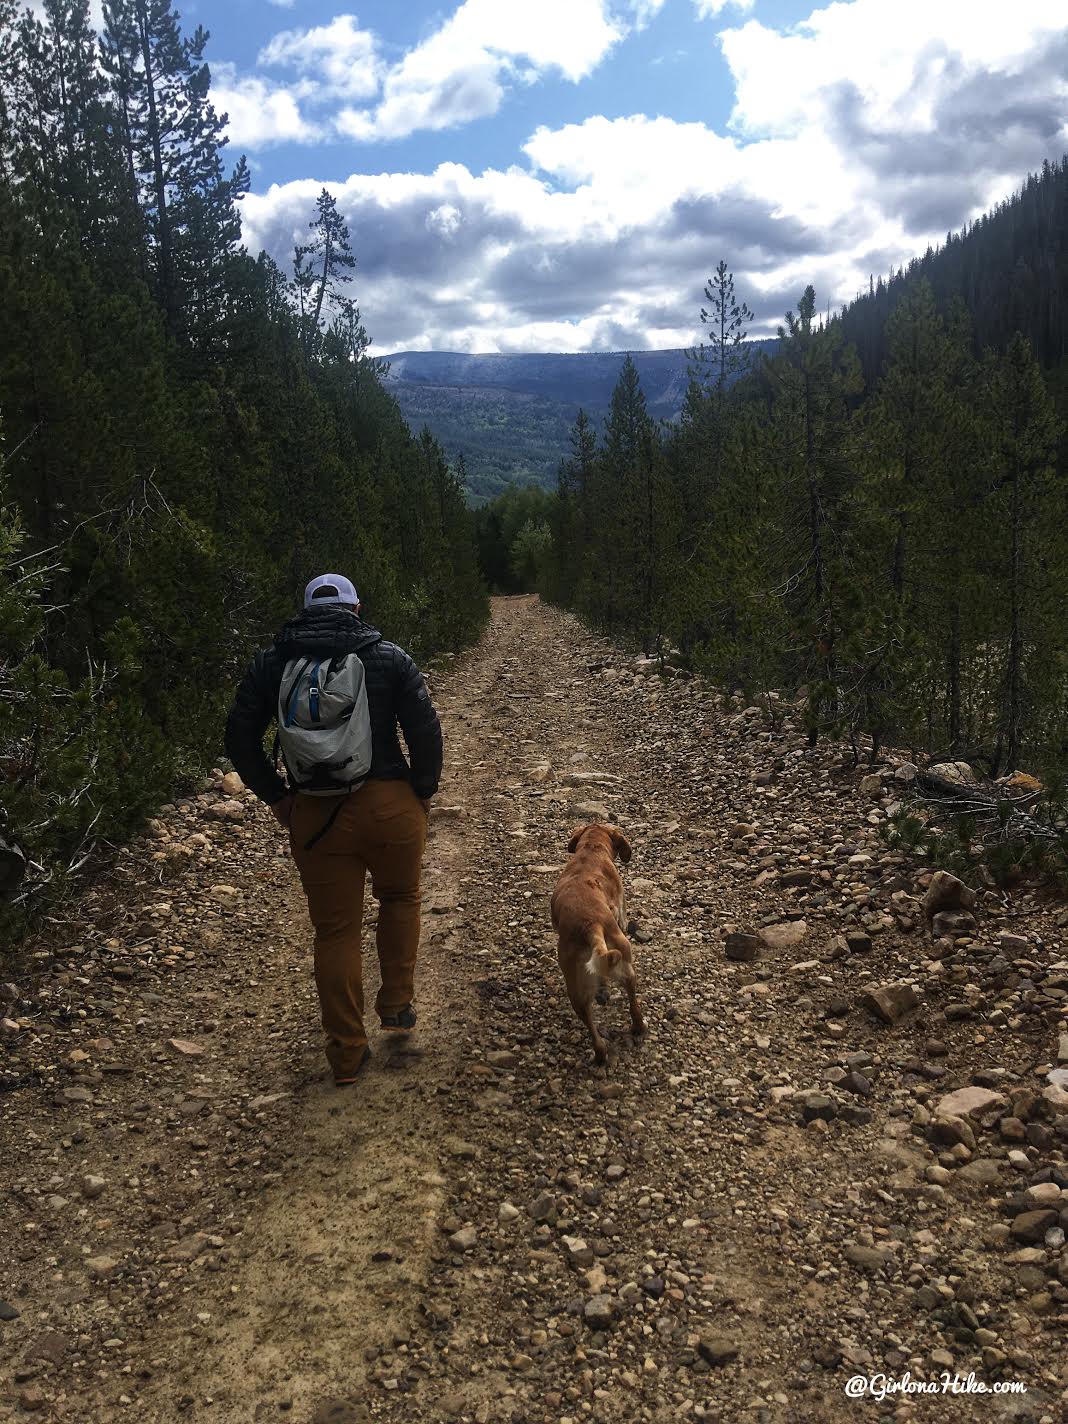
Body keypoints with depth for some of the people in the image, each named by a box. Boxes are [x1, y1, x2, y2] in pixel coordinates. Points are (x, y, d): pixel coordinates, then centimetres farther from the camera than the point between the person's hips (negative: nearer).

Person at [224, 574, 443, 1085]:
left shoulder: (272, 662, 6)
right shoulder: (389, 658, 0)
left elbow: (239, 737, 3)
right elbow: (426, 730, -7)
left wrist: (276, 797, 10)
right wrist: (422, 793, 5)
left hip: (314, 815, 1)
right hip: (389, 805, -1)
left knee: (334, 930, 10)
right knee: (399, 897, 26)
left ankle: (346, 1053, 19)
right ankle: (397, 1005, 28)